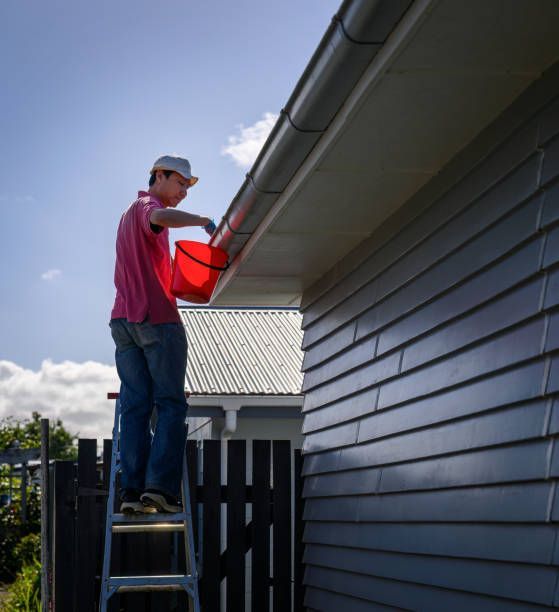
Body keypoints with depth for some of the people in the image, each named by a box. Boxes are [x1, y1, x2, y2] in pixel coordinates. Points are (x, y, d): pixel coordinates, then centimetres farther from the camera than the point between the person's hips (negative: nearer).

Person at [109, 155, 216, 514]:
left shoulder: (129, 214, 27)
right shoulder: (148, 207, -3)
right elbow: (161, 217, -29)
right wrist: (204, 221, -24)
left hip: (124, 319, 8)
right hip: (156, 317, -8)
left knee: (135, 405, 2)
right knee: (171, 404, -7)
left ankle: (132, 490, -5)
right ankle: (160, 486, -16)